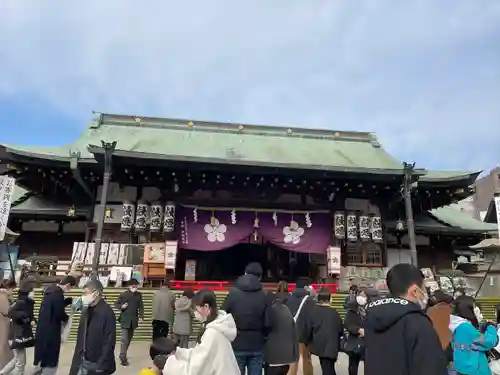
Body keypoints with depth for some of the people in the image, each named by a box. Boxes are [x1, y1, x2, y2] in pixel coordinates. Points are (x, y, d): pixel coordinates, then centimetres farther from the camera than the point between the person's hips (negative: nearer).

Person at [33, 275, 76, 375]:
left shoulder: (50, 290, 6)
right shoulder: (58, 294, -25)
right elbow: (59, 313, -21)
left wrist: (71, 300, 11)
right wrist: (66, 318, -2)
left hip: (43, 329, 9)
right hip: (50, 331, -9)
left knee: (42, 355, 23)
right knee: (51, 360, 4)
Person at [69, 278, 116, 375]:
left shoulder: (107, 312, -18)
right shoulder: (86, 310, 5)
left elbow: (109, 342, -18)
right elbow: (81, 336, 12)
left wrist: (102, 366, -18)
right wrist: (78, 358, 10)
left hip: (97, 364, -6)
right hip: (83, 362, 6)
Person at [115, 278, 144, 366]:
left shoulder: (139, 295, 4)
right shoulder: (123, 294, -6)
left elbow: (141, 306, 4)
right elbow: (116, 304, 2)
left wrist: (141, 315, -9)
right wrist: (121, 307, -18)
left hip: (133, 320, 4)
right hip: (125, 320, -4)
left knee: (129, 339, 14)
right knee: (124, 339, -8)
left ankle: (123, 355, 30)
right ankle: (123, 358, -3)